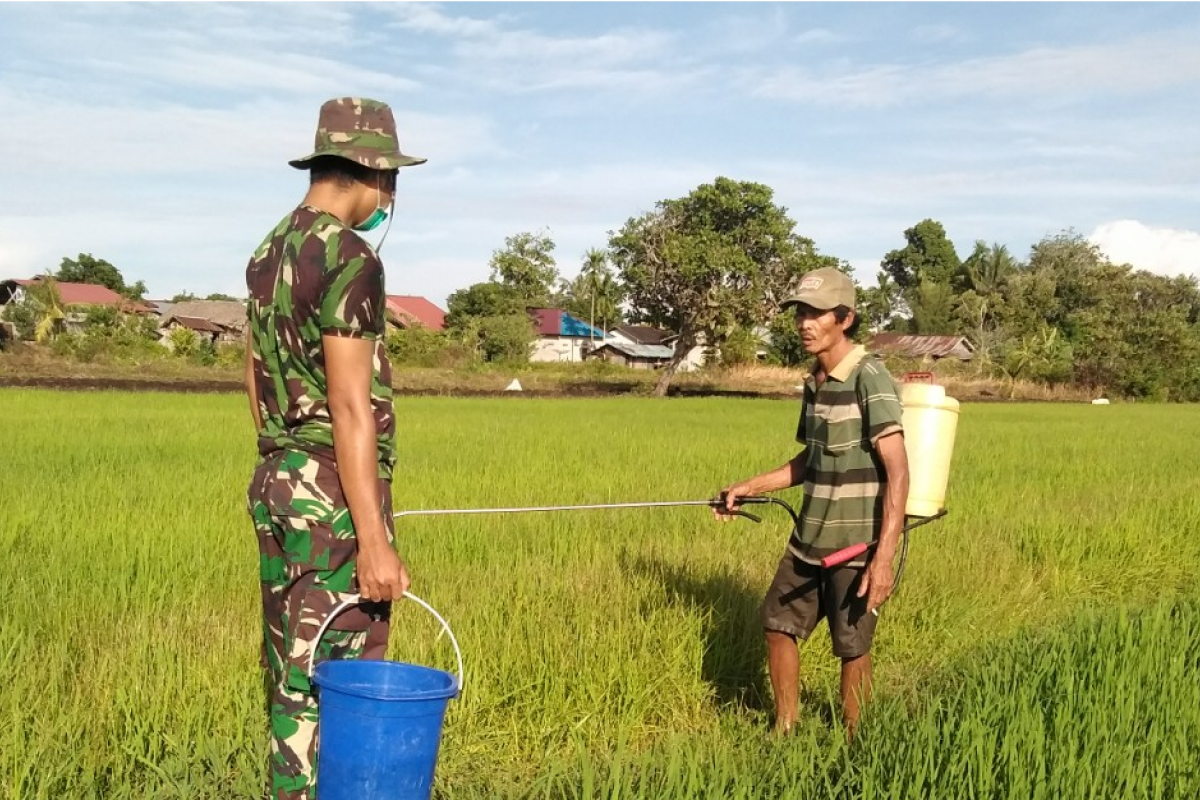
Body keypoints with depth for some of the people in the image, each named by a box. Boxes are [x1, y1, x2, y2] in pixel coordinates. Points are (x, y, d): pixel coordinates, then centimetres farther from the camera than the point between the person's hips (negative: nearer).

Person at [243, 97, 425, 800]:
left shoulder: (269, 253, 12)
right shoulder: (349, 258, -16)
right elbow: (351, 408, -21)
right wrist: (374, 542, -21)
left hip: (275, 482, 9)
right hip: (336, 492, -9)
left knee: (290, 668, 16)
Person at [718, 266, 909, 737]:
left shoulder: (869, 378, -17)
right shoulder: (813, 383, 7)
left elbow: (897, 472, -23)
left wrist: (884, 556, -30)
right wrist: (749, 488, 15)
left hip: (857, 545, -8)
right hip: (809, 539, 8)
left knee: (851, 647, 5)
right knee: (778, 624, 15)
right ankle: (784, 730, 33)